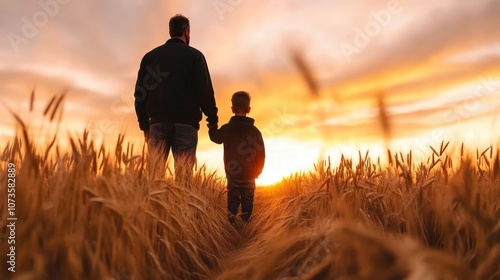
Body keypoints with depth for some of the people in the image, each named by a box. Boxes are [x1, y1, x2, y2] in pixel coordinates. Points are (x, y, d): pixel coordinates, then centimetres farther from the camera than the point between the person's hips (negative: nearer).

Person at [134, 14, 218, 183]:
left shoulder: (150, 56, 16)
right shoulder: (194, 55, 6)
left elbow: (140, 92, 12)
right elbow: (205, 90, -4)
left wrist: (144, 123, 16)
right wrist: (212, 119, 3)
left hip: (158, 122, 3)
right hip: (186, 122, -3)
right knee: (183, 177, -3)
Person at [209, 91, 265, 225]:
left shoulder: (226, 129, -7)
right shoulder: (255, 131, -7)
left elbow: (215, 136, 15)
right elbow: (261, 155, -3)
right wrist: (257, 172, 11)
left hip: (232, 175, 1)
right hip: (249, 177, 0)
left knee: (233, 201, 12)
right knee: (247, 203, 9)